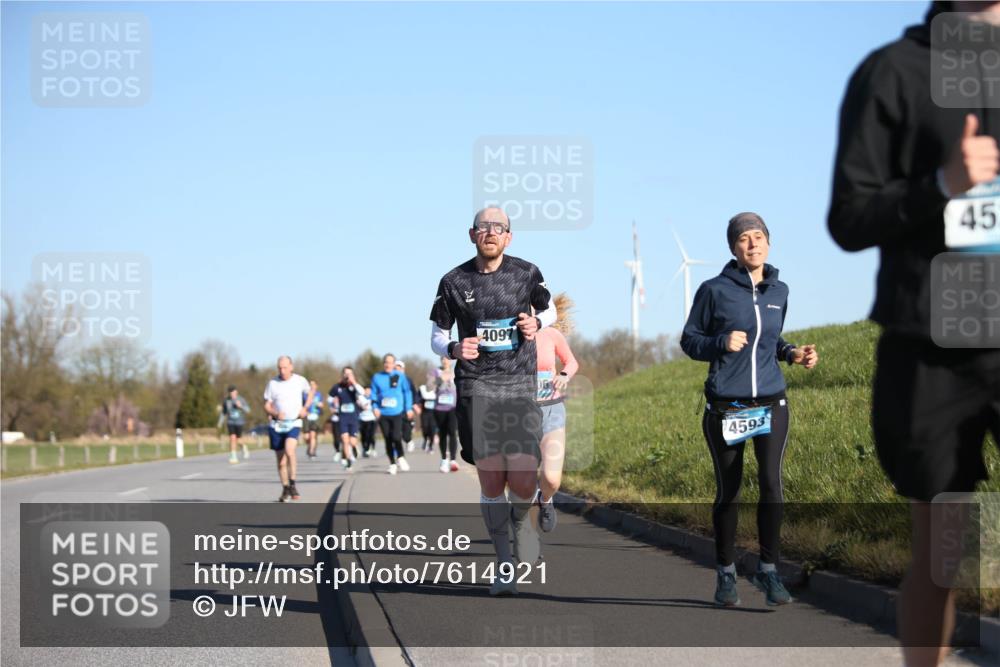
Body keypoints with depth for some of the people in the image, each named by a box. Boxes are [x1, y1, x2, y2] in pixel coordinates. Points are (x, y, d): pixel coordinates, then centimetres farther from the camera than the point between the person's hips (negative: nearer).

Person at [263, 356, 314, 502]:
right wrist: (275, 413, -18)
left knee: (289, 450, -27)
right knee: (281, 460, 6)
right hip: (276, 425, 2)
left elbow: (310, 392, 20)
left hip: (294, 424, -2)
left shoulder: (300, 381, 0)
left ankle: (292, 483, -15)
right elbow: (266, 406, 3)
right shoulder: (272, 383, -1)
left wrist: (304, 408, 4)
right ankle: (285, 489, 24)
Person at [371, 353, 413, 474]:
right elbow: (373, 394, 9)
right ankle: (392, 463, 19)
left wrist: (409, 408, 5)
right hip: (383, 413, 2)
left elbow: (407, 392, 8)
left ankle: (400, 457, 12)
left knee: (396, 437, -15)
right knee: (388, 439, 5)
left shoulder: (400, 376, 2)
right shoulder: (377, 377, 5)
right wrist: (375, 407, -4)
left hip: (397, 413, -2)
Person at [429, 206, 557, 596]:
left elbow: (549, 310, 22)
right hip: (476, 387, 0)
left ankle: (520, 519, 25)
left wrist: (536, 323, -1)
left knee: (523, 483, -12)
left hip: (520, 387, 0)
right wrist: (454, 350, -11)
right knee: (491, 480, -4)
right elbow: (437, 338, 11)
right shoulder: (454, 282, 3)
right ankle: (504, 565, 13)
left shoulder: (526, 273, 4)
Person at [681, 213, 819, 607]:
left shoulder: (779, 291, 8)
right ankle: (726, 574, 21)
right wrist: (722, 344, -17)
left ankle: (768, 570, 0)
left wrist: (793, 353, 4)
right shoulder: (714, 290, -4)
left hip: (771, 404, 2)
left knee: (772, 482, -14)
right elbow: (689, 341, 1)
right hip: (725, 408, -2)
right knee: (728, 491, 5)